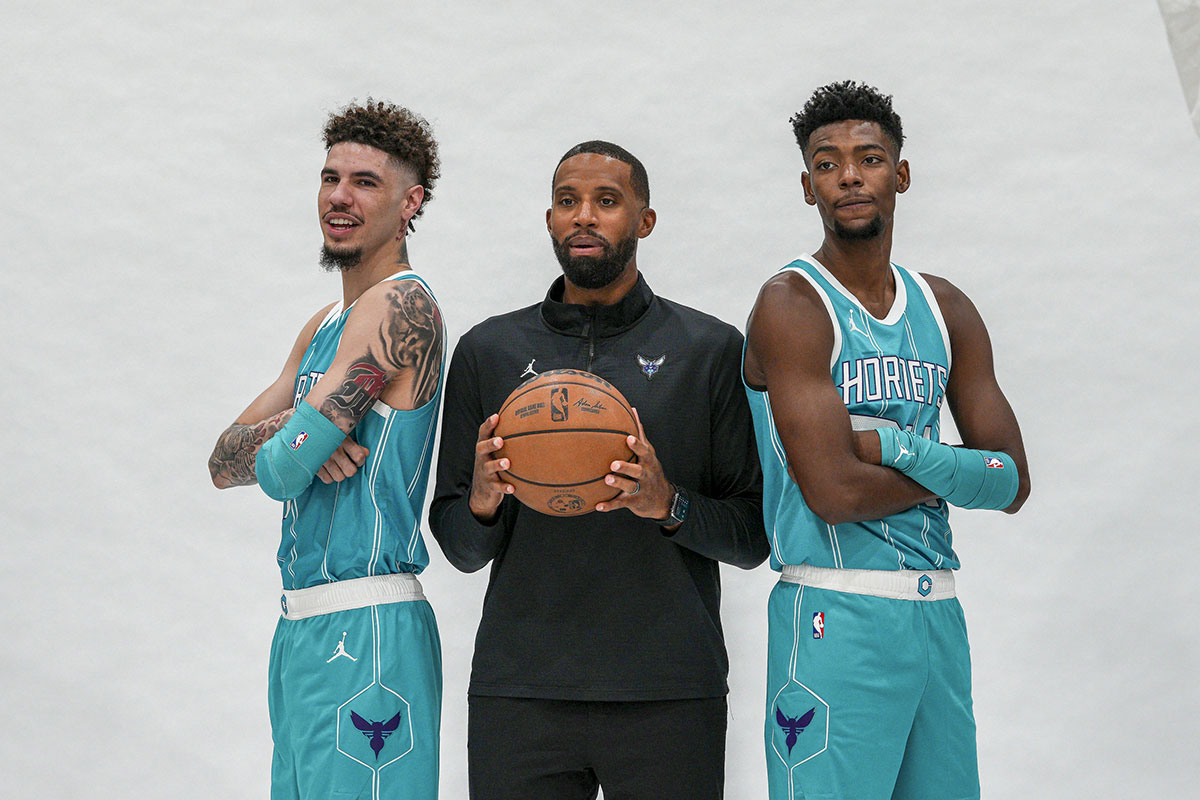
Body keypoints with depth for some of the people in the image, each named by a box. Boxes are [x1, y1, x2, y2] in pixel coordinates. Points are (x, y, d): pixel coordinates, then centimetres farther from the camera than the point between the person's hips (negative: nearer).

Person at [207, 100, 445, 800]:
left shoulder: (402, 306, -14)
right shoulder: (325, 326, 16)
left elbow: (282, 471, -17)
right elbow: (224, 463, 11)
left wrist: (294, 438, 5)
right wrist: (294, 426, -8)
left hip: (363, 635, -9)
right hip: (303, 628, 9)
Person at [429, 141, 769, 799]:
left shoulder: (711, 350, 5)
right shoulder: (487, 351, 10)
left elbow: (755, 535, 4)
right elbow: (461, 550, 12)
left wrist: (669, 505, -14)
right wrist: (483, 502, -9)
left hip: (669, 693, -1)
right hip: (517, 690, 1)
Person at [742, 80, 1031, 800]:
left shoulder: (946, 309, 13)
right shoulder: (791, 305, -7)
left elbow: (1013, 484, 7)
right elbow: (833, 490, -17)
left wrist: (890, 446, -8)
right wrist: (957, 472, -1)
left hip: (939, 612, 6)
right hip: (837, 614, -6)